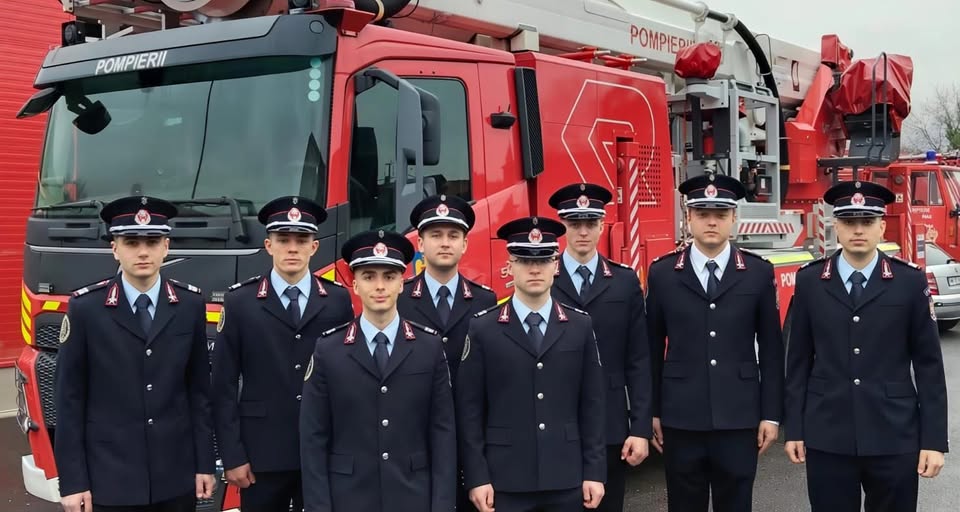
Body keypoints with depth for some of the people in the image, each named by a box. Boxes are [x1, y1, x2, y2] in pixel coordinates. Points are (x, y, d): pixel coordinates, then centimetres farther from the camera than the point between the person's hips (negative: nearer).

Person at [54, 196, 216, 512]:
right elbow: (69, 399, -4)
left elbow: (199, 390, 6)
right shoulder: (85, 308, -6)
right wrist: (72, 481, -6)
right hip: (109, 479, -2)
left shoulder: (190, 305, 1)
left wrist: (205, 464, 5)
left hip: (176, 477, 2)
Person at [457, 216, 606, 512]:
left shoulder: (580, 326, 5)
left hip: (566, 478, 2)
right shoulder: (482, 329, -1)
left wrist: (594, 471, 0)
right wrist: (476, 477, -6)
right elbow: (469, 410, -2)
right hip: (505, 480, -2)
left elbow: (592, 404, 4)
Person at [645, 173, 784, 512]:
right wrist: (652, 412, 4)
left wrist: (771, 414, 0)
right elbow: (653, 349, 5)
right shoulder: (662, 273, 1)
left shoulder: (759, 273, 1)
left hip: (739, 418, 0)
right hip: (681, 419, 0)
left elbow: (771, 350, 3)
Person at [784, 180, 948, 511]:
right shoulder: (810, 281, 2)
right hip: (827, 438, 1)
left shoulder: (910, 282, 0)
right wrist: (794, 430, 3)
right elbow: (799, 360, 4)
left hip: (895, 438, 0)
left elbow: (928, 365, 0)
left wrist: (934, 440, -3)